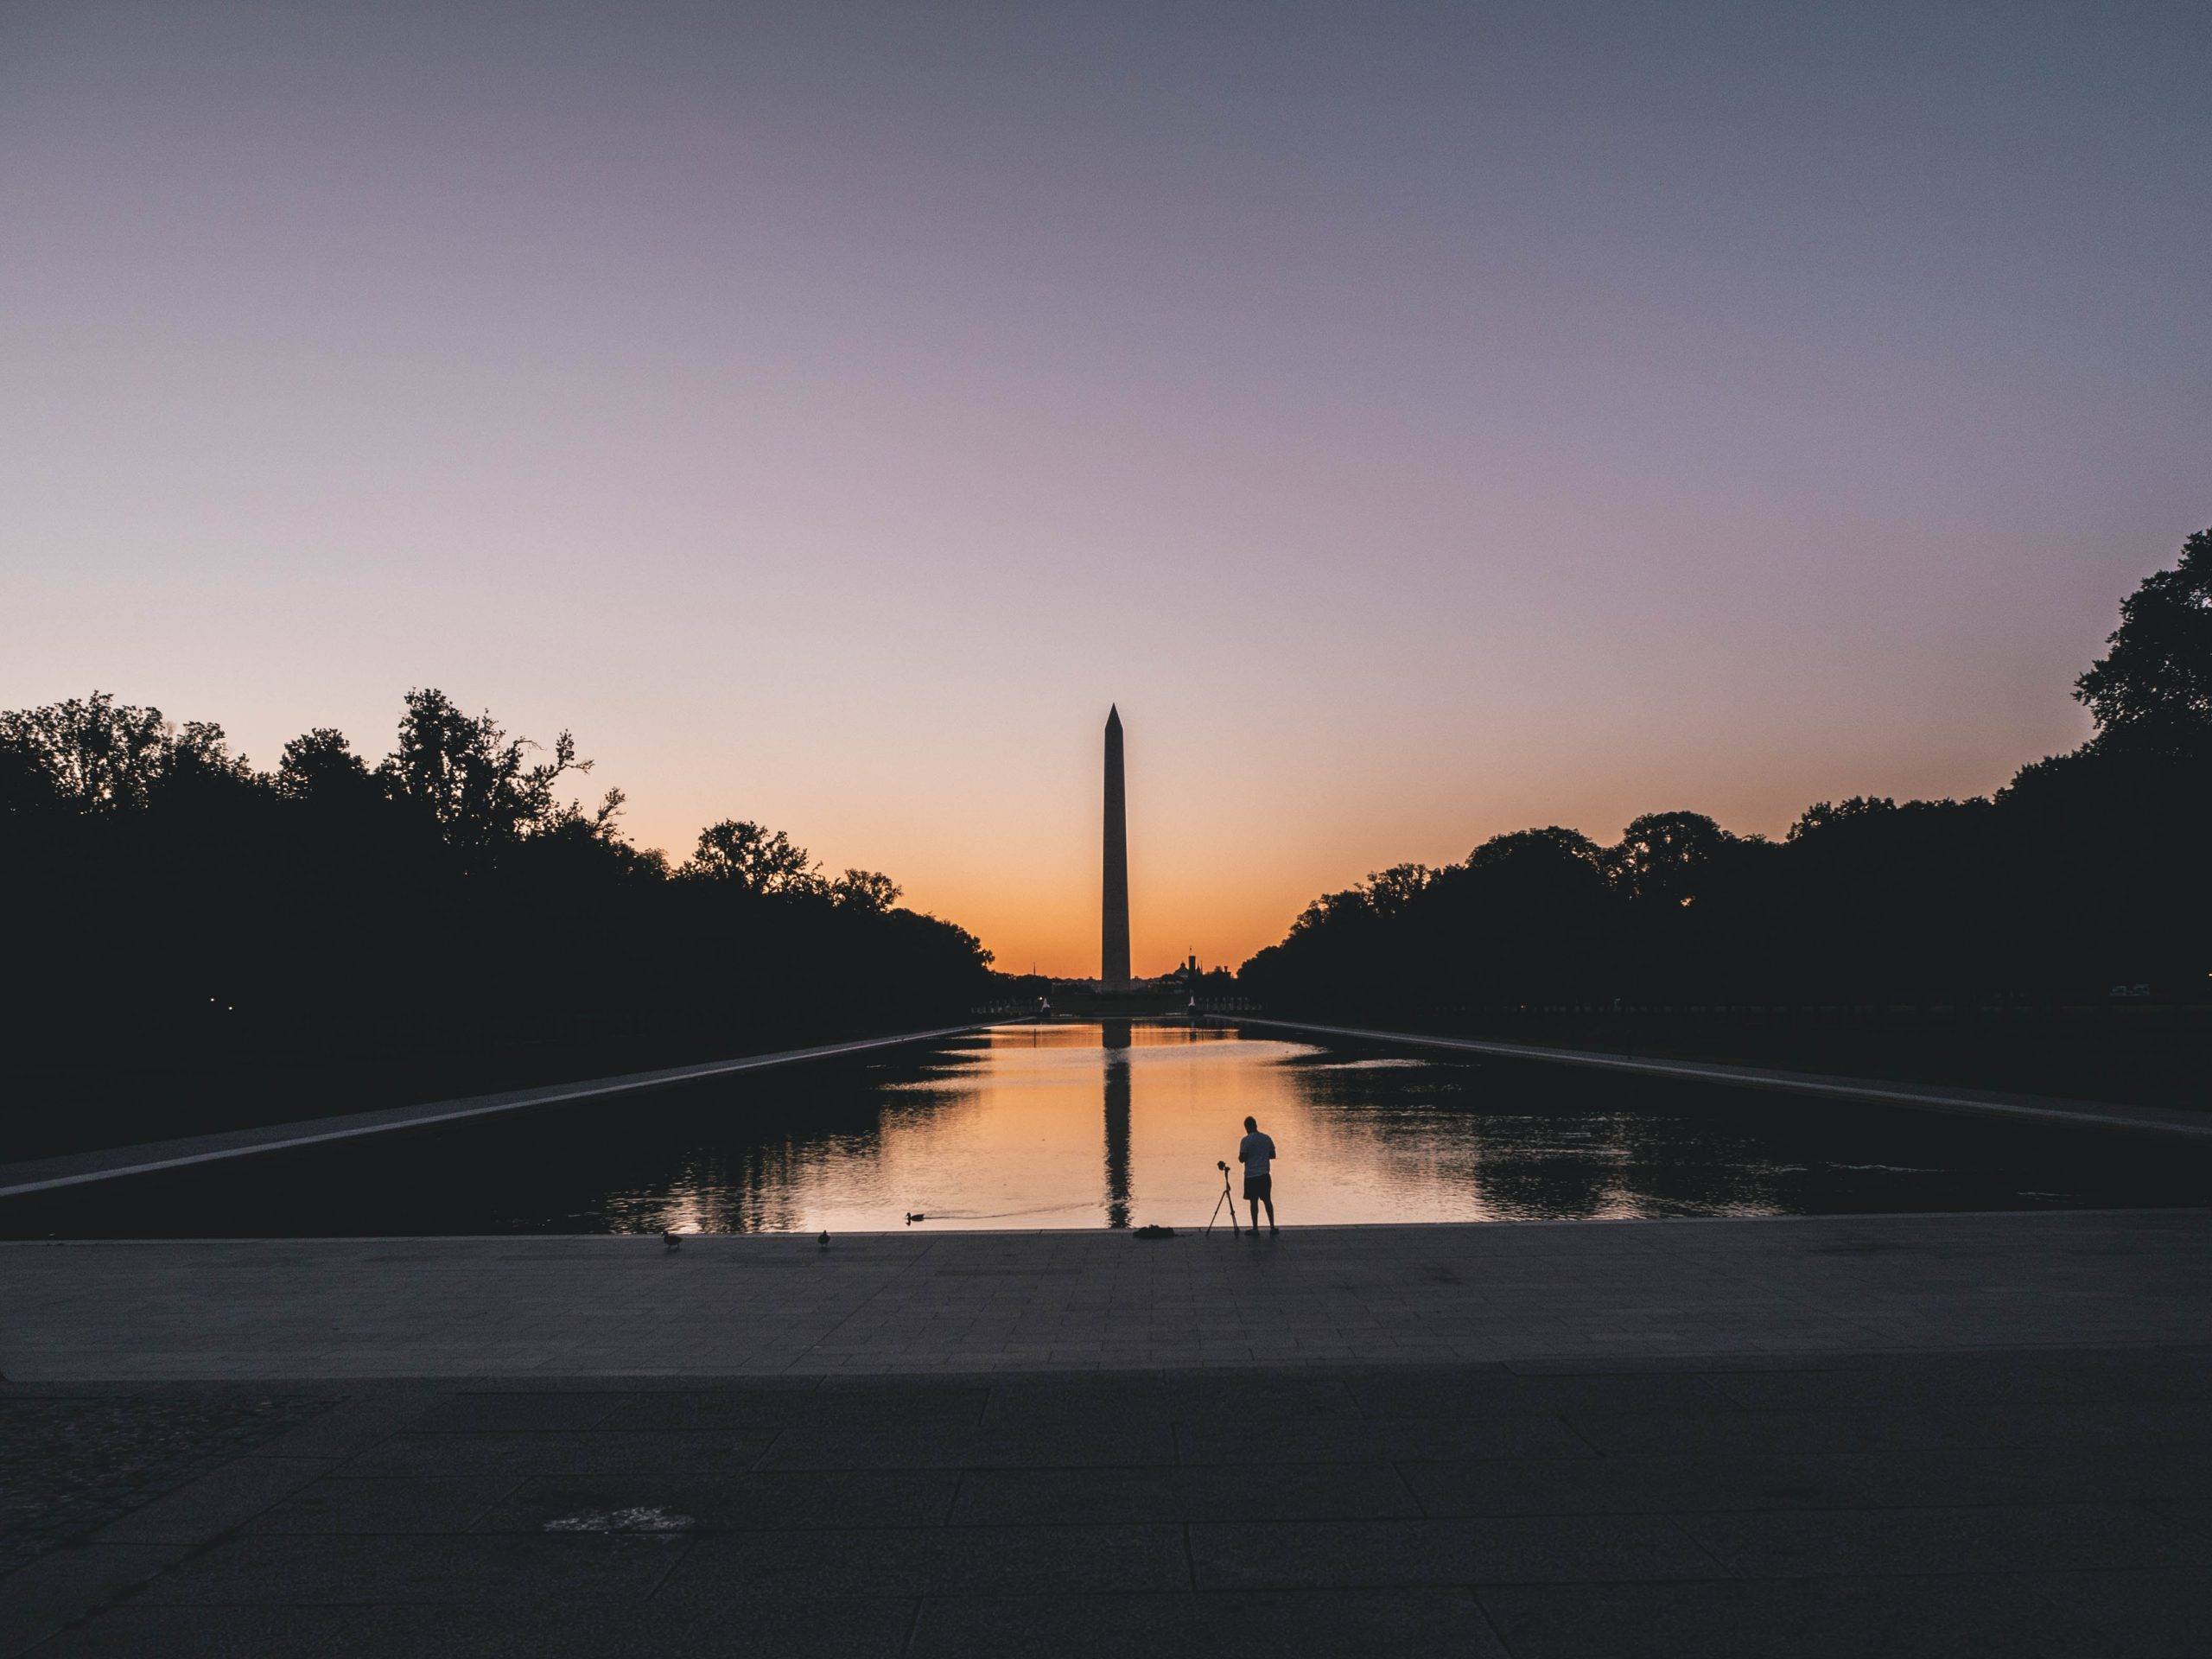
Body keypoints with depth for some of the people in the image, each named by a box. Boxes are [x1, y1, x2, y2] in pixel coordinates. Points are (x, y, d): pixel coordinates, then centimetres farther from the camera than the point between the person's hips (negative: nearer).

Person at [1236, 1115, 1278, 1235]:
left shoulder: (1246, 1141, -10)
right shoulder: (1266, 1138, 4)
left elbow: (1242, 1159, -12)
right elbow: (1273, 1155, 10)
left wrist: (1240, 1157, 10)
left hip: (1251, 1175, -4)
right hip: (1265, 1175, 4)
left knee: (1254, 1202, 2)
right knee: (1267, 1200, 13)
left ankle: (1255, 1229, 4)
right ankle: (1272, 1227, 15)